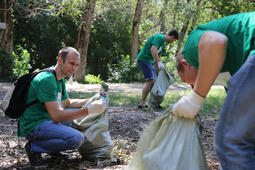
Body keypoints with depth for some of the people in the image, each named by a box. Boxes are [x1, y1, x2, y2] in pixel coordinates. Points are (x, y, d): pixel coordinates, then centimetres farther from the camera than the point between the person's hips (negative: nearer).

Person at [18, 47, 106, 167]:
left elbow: (67, 103, 25)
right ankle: (34, 147, -8)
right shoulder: (47, 79, -21)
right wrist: (89, 110, -26)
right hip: (33, 125, -10)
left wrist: (92, 101, 9)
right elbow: (56, 116, -26)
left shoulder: (60, 79, 11)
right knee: (77, 139, -27)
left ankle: (53, 149, 13)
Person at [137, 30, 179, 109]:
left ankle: (143, 102, 8)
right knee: (150, 81, -16)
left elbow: (158, 56, 24)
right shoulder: (159, 37, -13)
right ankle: (142, 103, -17)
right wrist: (160, 62, -32)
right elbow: (153, 49, -29)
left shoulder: (163, 44, 18)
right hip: (143, 59, -10)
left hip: (150, 61, 10)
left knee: (154, 82, 7)